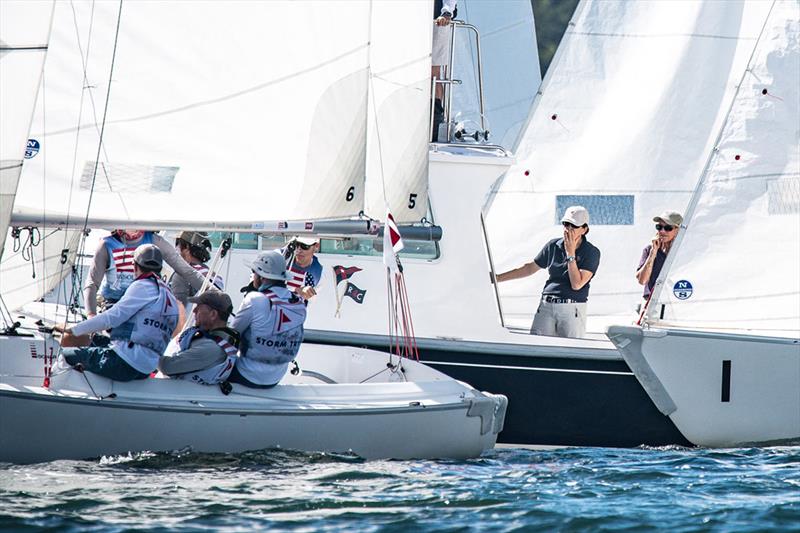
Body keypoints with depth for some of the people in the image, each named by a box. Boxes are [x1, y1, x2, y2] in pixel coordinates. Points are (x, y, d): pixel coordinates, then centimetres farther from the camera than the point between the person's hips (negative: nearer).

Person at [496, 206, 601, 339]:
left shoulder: (591, 253, -2)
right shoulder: (554, 246, 9)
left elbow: (576, 284, -11)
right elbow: (530, 268, 21)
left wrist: (570, 254, -11)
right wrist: (498, 278, 21)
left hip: (572, 310, -3)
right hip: (547, 307, 3)